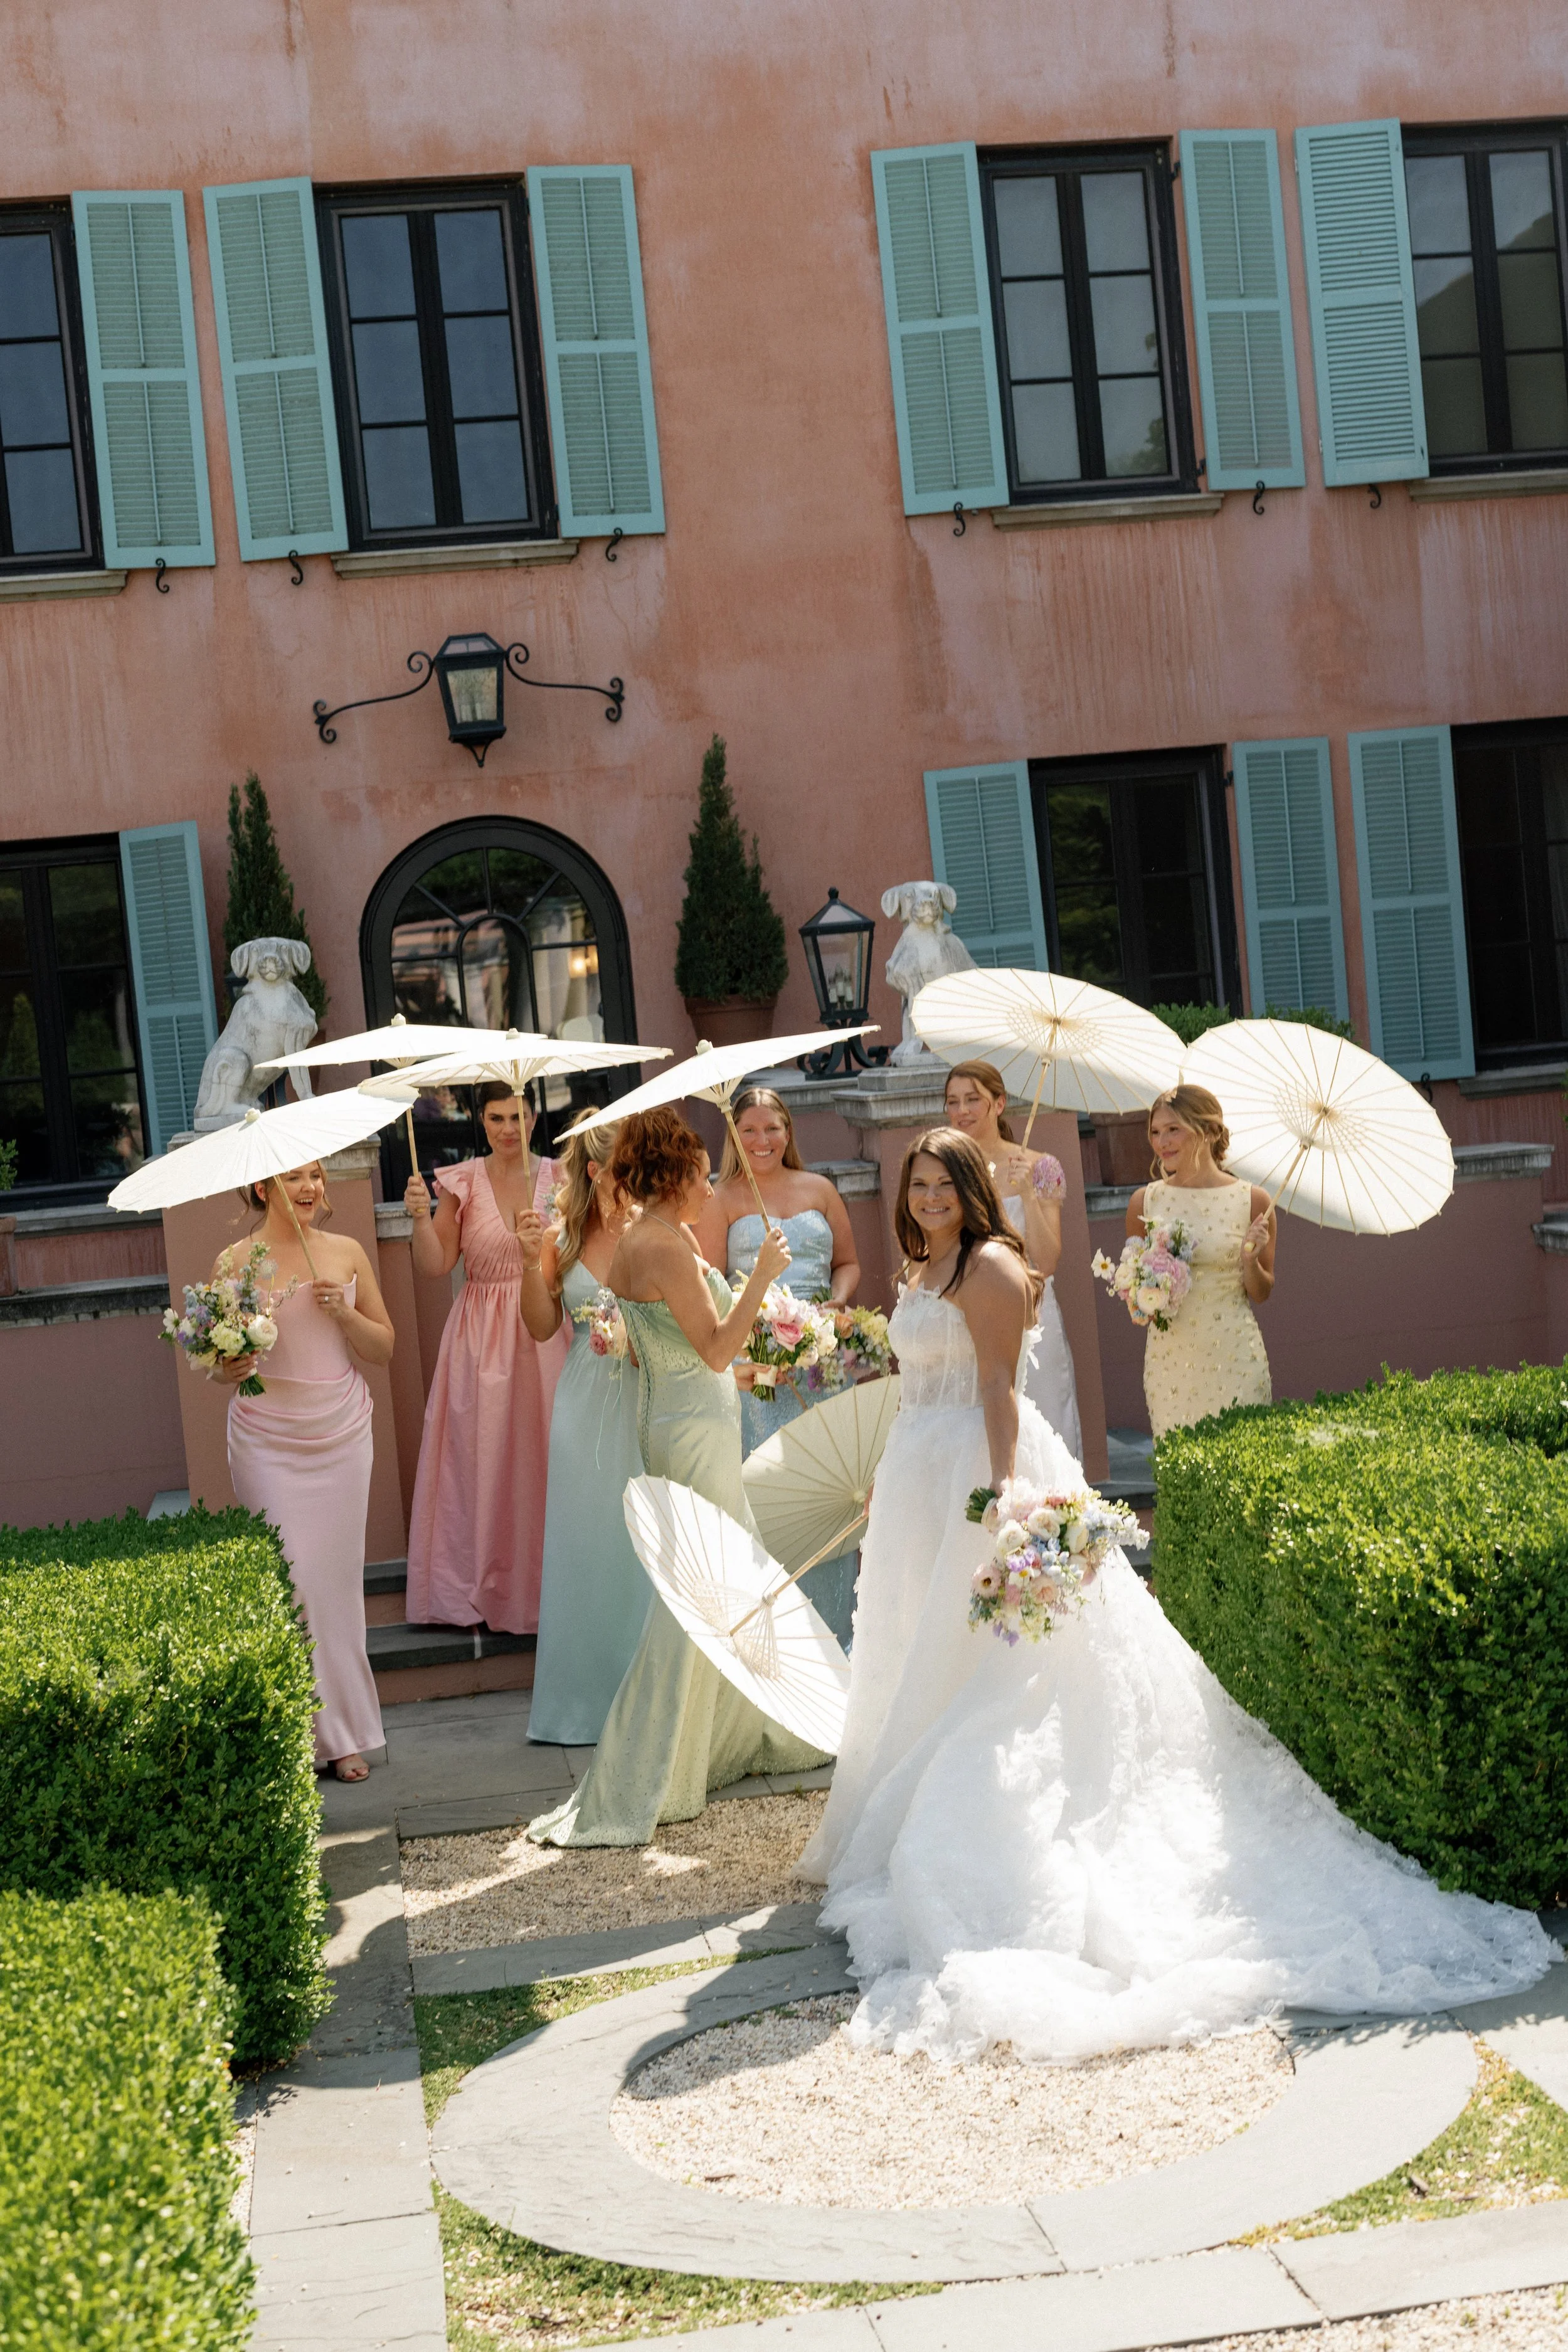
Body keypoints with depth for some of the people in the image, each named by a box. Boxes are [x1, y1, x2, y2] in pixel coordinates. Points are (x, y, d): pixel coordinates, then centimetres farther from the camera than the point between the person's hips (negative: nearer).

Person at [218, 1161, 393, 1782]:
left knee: (340, 1576, 4)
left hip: (342, 1434, 2)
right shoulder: (235, 1263, -2)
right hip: (268, 1442, -2)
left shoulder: (346, 1253, 5)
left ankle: (344, 1733, 14)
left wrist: (345, 1313, -9)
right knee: (291, 1579, -6)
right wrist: (229, 1370, -18)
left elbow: (384, 1350, 8)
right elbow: (219, 1365, 5)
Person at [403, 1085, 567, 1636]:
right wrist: (421, 1217, -19)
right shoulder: (462, 1183, -2)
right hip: (483, 1337, -1)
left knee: (546, 1451, 3)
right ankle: (486, 1586, 15)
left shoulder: (556, 1178, 1)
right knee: (482, 1455, 2)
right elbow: (435, 1268, -4)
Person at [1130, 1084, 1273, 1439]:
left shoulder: (1252, 1200, -1)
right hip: (1168, 1356, 1)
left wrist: (1250, 1260, -12)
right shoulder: (1144, 1202, 3)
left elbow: (1261, 1294, 7)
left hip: (1234, 1356, -1)